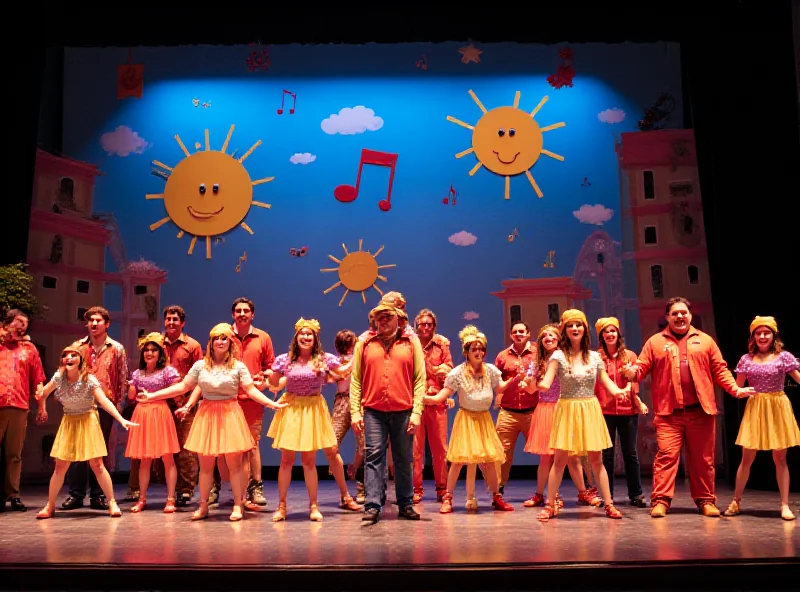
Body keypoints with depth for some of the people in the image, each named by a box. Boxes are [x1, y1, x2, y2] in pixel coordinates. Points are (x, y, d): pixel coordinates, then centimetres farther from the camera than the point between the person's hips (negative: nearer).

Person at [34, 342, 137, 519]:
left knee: (97, 465, -6)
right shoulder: (59, 377, -7)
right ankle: (50, 506, 17)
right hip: (68, 423, 3)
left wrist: (122, 420, -35)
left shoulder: (89, 379, -18)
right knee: (60, 466, 6)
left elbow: (105, 401, -26)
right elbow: (43, 395, 12)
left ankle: (112, 502, 1)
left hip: (87, 422, -3)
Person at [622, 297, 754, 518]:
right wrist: (632, 372, -19)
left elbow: (720, 370, 12)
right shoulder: (655, 342, 9)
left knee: (703, 458, 8)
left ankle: (705, 501, 18)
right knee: (666, 456, -7)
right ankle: (660, 501, -4)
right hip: (668, 412, -2)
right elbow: (642, 367, 4)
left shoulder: (705, 340, 13)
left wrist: (735, 389, -1)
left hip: (701, 411, 2)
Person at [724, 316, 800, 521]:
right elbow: (737, 388, 8)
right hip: (755, 409, 1)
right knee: (747, 458, 5)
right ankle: (736, 502, 14)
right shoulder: (746, 359, 3)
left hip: (778, 409, -1)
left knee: (780, 459, 5)